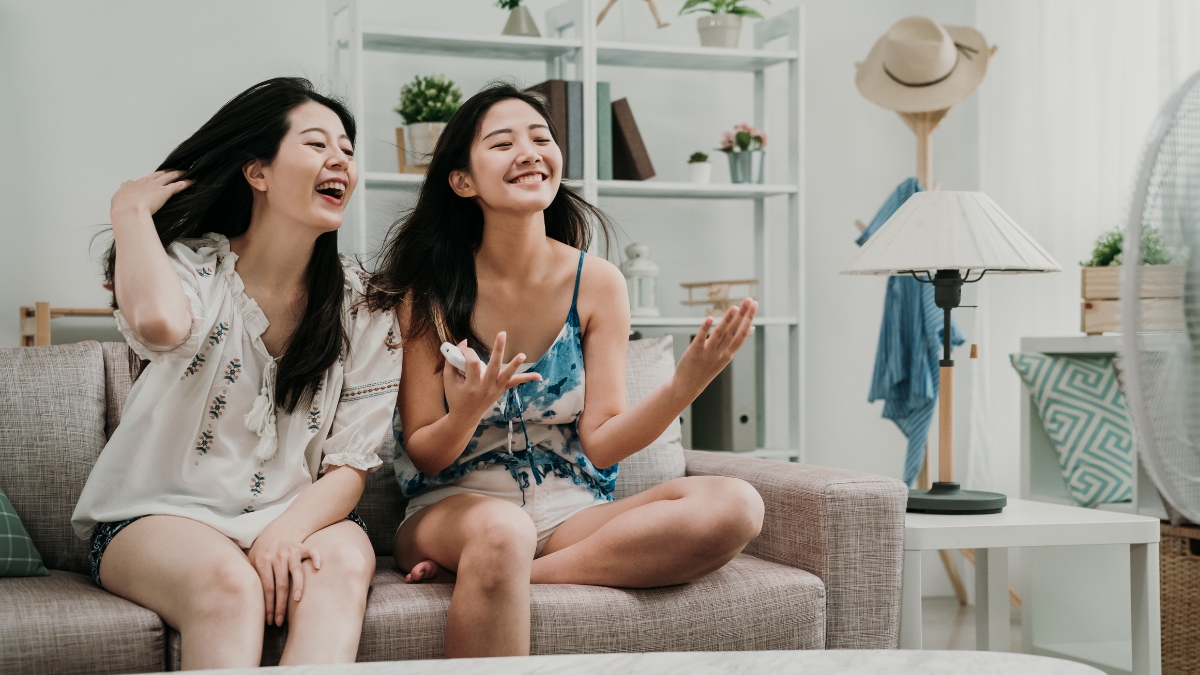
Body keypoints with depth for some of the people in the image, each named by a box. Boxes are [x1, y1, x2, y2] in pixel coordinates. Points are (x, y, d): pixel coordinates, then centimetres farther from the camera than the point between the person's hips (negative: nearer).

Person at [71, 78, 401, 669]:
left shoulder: (363, 307, 2)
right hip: (161, 515, -3)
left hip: (297, 515, 3)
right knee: (230, 582, -35)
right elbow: (158, 321, -35)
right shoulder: (192, 265, -7)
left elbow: (351, 461, -1)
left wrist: (285, 532, -21)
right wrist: (131, 209, -17)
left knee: (344, 563, -31)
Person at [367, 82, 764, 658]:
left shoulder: (597, 284, 0)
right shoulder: (430, 292, -4)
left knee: (734, 507, -24)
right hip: (453, 508, -4)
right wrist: (468, 412, -26)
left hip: (569, 514, 5)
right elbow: (424, 456, -3)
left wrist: (685, 385, -20)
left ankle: (497, 573, -19)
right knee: (500, 529, -42)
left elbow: (601, 444, -2)